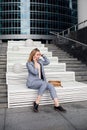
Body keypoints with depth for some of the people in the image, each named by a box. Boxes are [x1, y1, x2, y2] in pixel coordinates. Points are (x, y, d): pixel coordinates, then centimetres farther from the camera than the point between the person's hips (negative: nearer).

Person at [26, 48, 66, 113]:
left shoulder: (40, 61, 14)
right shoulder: (29, 63, -6)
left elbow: (48, 62, 13)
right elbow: (35, 72, -17)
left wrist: (43, 55, 6)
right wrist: (35, 62, -12)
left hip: (40, 81, 6)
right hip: (32, 82, -6)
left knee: (51, 86, -22)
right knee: (44, 83, -35)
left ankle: (57, 105, -26)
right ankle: (36, 103, -26)